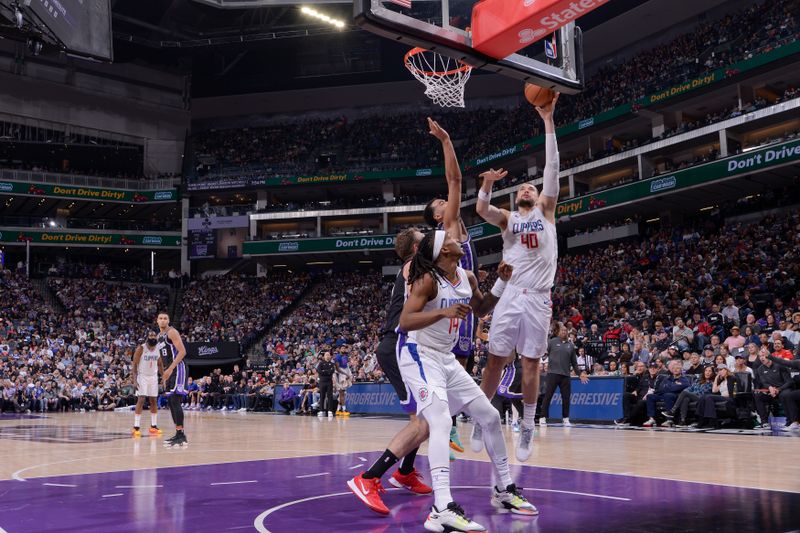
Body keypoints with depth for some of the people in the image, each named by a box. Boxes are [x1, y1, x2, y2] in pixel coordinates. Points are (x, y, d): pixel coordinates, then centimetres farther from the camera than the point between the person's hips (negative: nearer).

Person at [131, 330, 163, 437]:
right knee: (141, 400, -13)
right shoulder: (141, 348, -15)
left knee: (154, 401, 6)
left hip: (153, 377, 5)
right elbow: (134, 365, -14)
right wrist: (135, 379, -24)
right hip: (142, 376, -5)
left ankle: (153, 426, 14)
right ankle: (136, 428, -12)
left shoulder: (158, 348, 0)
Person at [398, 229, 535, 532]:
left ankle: (504, 490, 25)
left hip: (447, 359, 9)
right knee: (441, 422, -27)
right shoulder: (428, 280, -18)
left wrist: (502, 283, 7)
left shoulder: (468, 278, 4)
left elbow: (481, 309, 21)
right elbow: (404, 322, -26)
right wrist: (443, 312, -39)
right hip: (420, 357, -8)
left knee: (490, 416, 10)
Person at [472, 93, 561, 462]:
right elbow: (481, 209, -7)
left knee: (531, 363, 2)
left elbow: (552, 168, 1)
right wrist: (488, 183, -27)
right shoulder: (507, 219, 14)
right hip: (510, 296, 1)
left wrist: (548, 122, -4)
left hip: (538, 298, -1)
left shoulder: (545, 211, 11)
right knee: (495, 360, 1)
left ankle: (528, 427, 12)